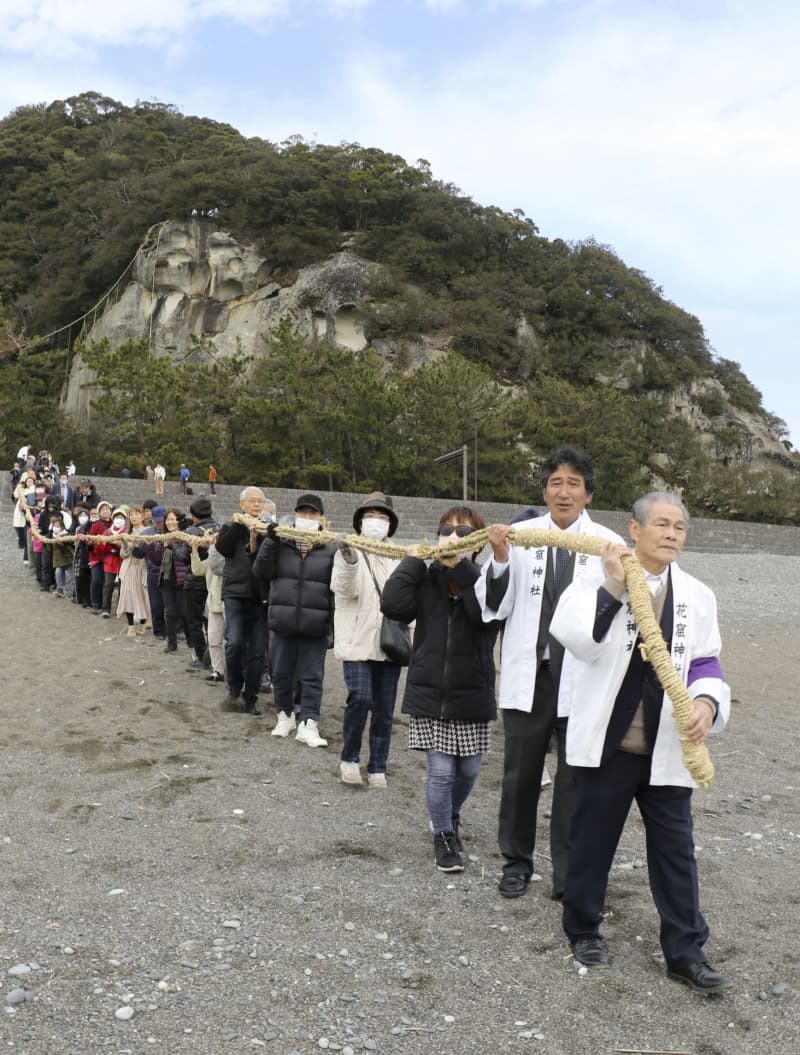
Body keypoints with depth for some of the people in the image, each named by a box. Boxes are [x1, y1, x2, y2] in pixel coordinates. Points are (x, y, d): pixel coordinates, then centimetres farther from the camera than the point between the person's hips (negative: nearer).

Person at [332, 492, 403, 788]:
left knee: (384, 708, 7)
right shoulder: (348, 553, -1)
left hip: (388, 642, 4)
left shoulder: (397, 558, 11)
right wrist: (349, 561, -35)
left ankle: (377, 768, 20)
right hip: (357, 641, -4)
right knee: (360, 698, -17)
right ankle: (349, 759, 4)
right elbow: (344, 589, -18)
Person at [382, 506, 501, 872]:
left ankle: (451, 816, 43)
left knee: (468, 770, 13)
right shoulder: (426, 579, 0)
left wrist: (460, 567, -28)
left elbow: (488, 612, -25)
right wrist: (413, 559, -11)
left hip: (472, 695, 0)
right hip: (429, 693, 0)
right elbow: (393, 605, -17)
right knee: (441, 771, -2)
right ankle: (443, 836, 21)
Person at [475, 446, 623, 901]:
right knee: (521, 774, 13)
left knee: (576, 778, 9)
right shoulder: (518, 535, -1)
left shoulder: (609, 544, -3)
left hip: (582, 678, -1)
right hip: (528, 673, 1)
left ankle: (569, 876, 24)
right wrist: (500, 558, -16)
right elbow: (494, 607, 0)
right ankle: (517, 862, 32)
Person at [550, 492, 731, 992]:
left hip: (668, 747, 3)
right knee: (593, 839, 13)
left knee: (676, 848, 9)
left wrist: (707, 702, -12)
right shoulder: (600, 580, -7)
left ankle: (686, 951, 21)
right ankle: (584, 928, 32)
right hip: (607, 740, -3)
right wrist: (612, 586, -29)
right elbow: (580, 640, -21)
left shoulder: (697, 595, 6)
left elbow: (706, 663, 7)